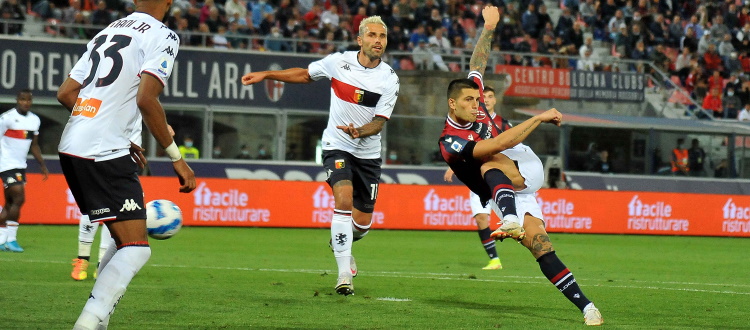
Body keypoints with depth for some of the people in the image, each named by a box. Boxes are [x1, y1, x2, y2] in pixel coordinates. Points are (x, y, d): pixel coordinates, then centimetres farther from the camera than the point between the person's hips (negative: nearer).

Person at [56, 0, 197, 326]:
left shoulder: (108, 31, 20)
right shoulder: (162, 36, -3)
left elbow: (65, 93, 20)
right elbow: (146, 99, -16)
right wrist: (177, 158, -10)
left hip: (71, 148, 8)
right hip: (106, 155, -8)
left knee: (124, 241, 18)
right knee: (136, 249, -9)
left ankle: (96, 319, 11)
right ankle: (88, 323, -23)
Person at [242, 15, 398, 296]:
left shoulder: (389, 80, -9)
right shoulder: (339, 62, -7)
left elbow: (379, 122, -12)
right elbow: (304, 74, 10)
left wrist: (360, 132, -33)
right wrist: (266, 75, 7)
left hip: (368, 152, 2)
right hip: (337, 146, -2)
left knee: (362, 222, 5)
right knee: (344, 200, -25)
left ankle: (340, 244, 42)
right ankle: (344, 272, -23)